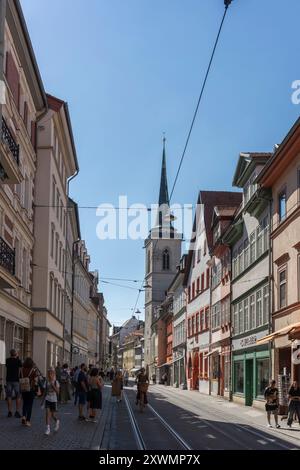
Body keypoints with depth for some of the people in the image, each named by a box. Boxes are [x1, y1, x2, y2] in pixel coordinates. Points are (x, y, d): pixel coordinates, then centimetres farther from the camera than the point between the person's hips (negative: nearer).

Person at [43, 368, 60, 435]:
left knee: (53, 415, 6)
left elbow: (57, 391, -15)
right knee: (48, 413, -10)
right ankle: (48, 428, -8)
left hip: (54, 400, -2)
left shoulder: (56, 382, -7)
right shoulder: (47, 382, 3)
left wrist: (53, 386, -25)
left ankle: (57, 421, 39)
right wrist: (44, 398, 13)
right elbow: (45, 391, 12)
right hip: (47, 399, 2)